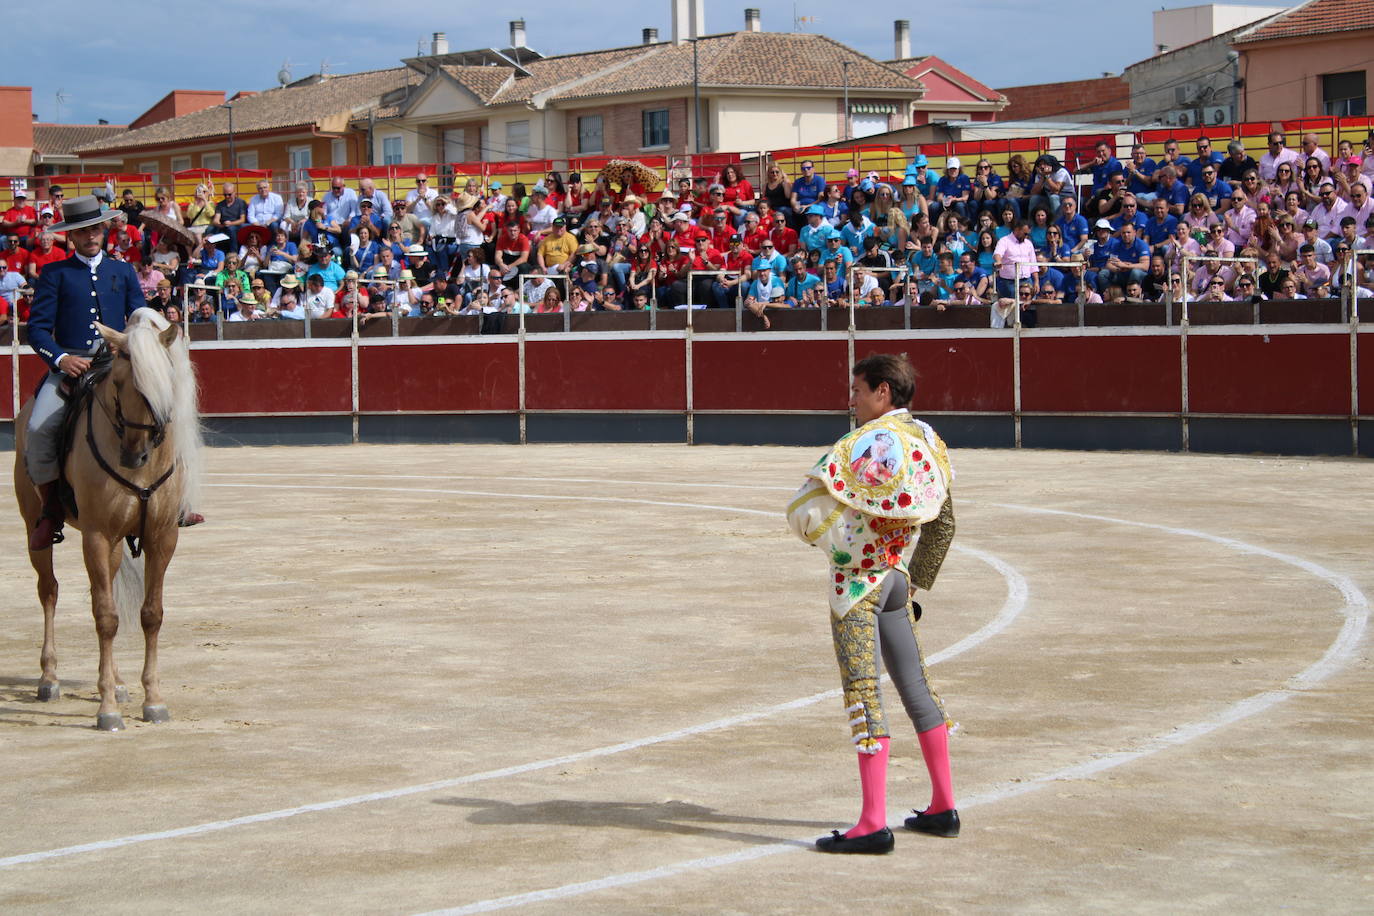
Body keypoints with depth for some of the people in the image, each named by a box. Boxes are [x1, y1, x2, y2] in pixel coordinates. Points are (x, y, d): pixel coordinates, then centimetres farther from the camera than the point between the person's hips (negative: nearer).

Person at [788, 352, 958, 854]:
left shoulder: (870, 443, -17)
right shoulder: (929, 442, 7)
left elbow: (806, 510, -20)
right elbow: (943, 524, 15)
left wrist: (816, 530, 1)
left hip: (856, 583, -8)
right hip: (898, 580, 8)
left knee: (863, 696, -7)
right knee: (916, 688, 15)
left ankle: (874, 823, -8)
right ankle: (943, 807, 23)